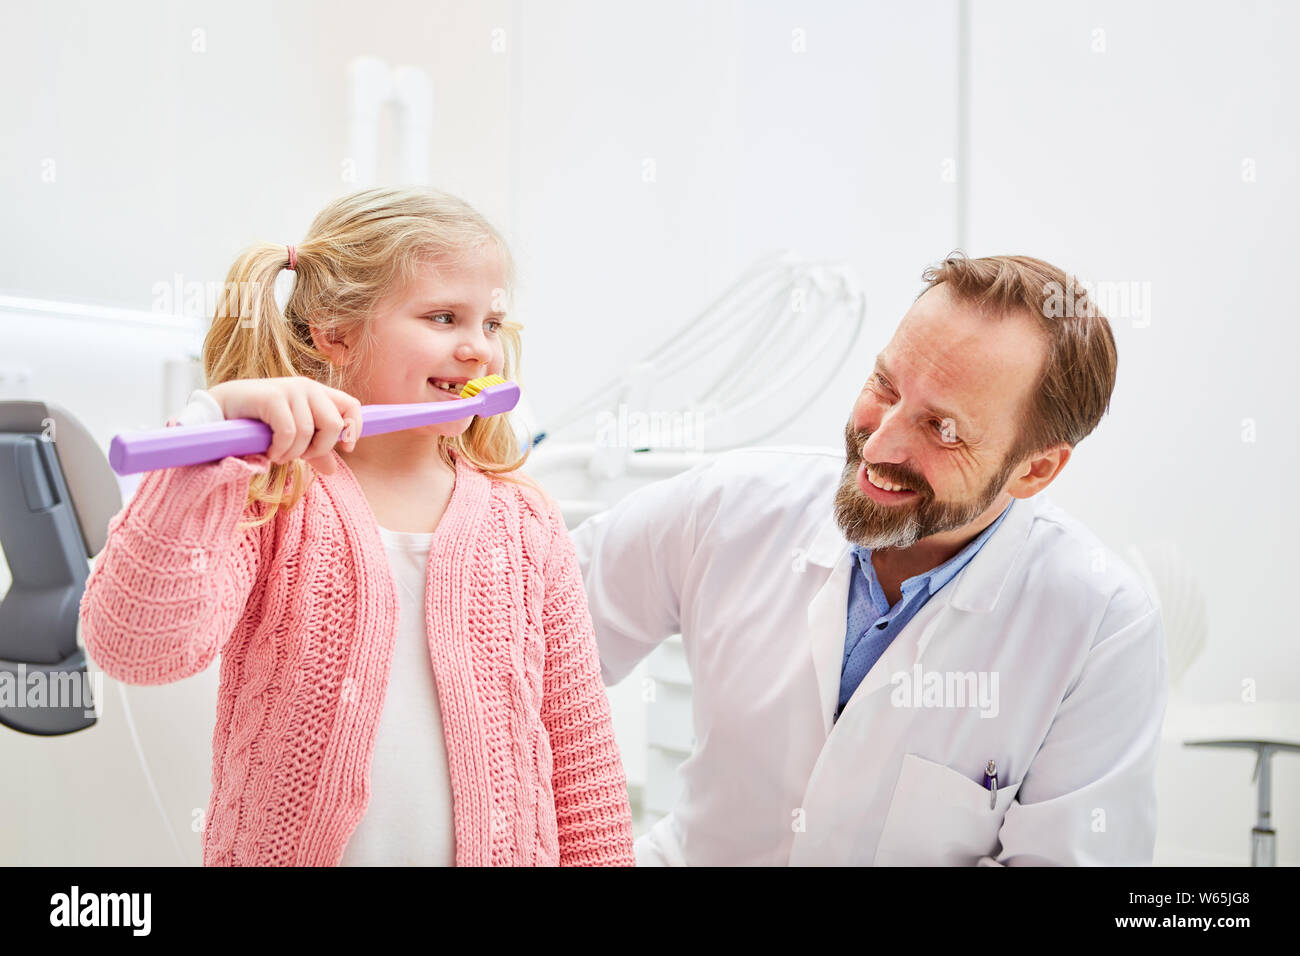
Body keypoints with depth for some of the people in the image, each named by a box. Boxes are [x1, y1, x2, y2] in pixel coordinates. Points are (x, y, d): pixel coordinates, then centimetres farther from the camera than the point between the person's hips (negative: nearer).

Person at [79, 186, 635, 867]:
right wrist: (212, 433, -37)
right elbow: (137, 648, -29)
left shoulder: (525, 526, -1)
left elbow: (580, 748, 4)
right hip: (282, 849, -2)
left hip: (501, 850, 3)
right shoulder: (270, 501, -11)